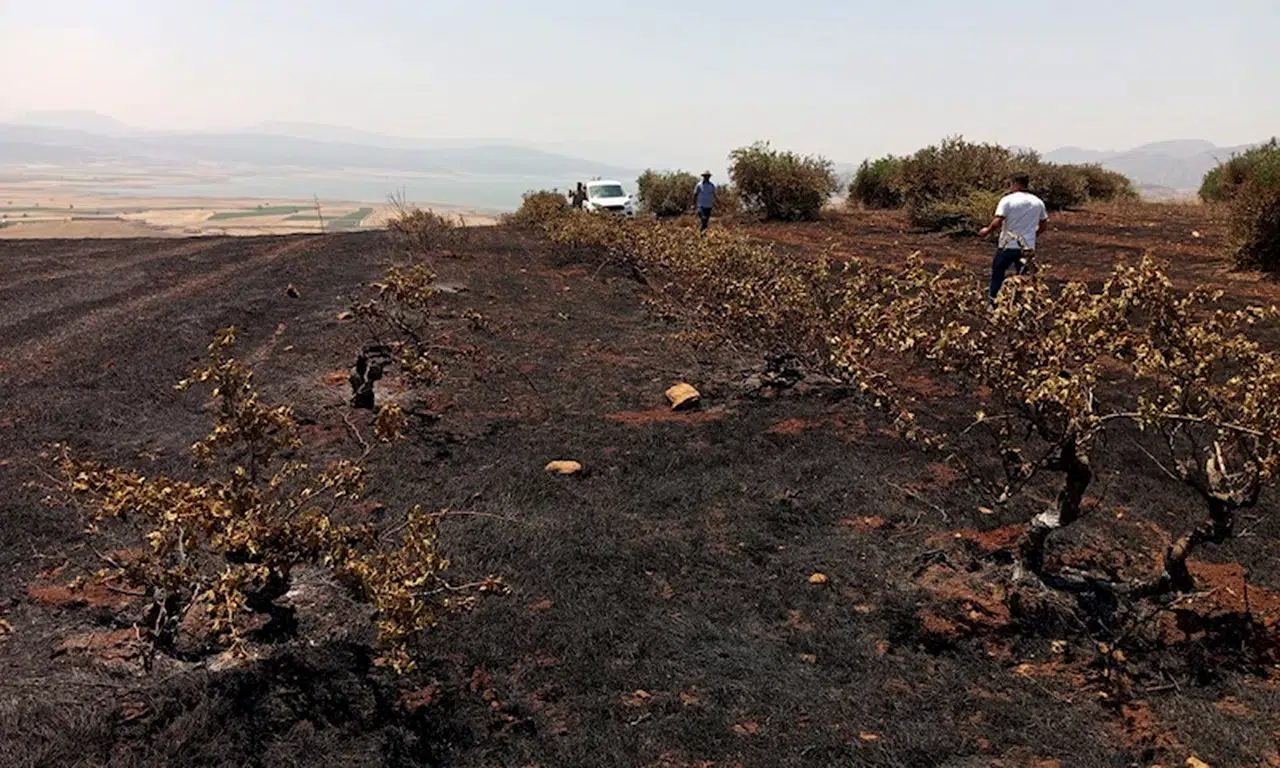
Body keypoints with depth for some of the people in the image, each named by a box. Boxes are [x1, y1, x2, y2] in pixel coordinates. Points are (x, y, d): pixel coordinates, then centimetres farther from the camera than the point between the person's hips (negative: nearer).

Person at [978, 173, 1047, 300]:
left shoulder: (1008, 200, -12)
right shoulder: (1038, 202, 4)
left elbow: (997, 222, -21)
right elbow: (1044, 224, 12)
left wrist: (987, 230, -3)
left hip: (1008, 246, -4)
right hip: (1028, 248, 4)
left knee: (997, 275, 14)